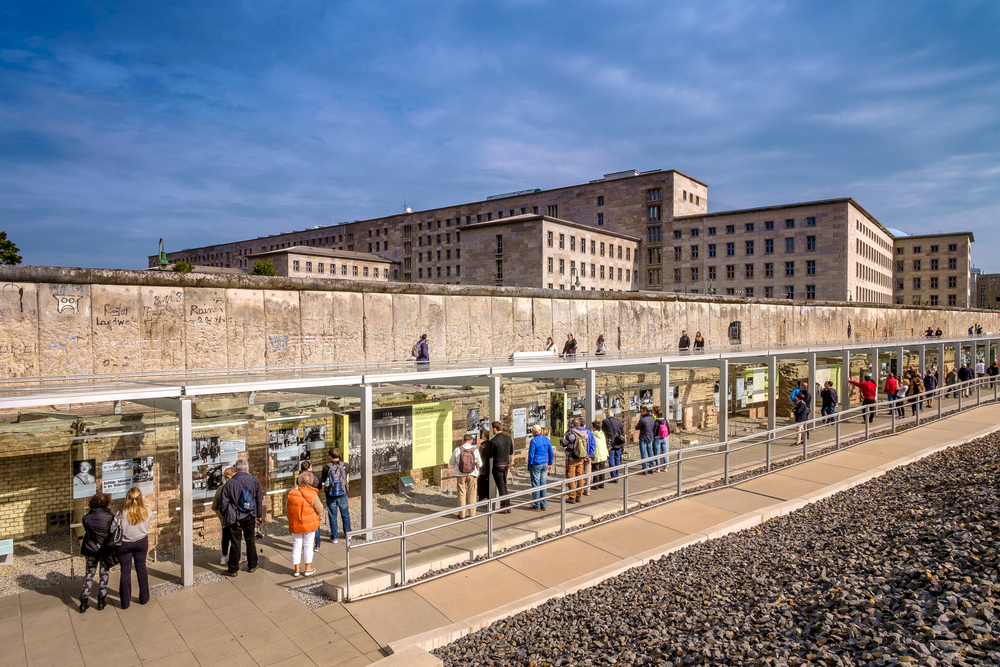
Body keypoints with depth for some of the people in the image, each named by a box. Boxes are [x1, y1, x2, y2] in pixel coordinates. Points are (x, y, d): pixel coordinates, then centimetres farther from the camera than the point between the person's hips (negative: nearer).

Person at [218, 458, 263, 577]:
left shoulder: (230, 483, -14)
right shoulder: (254, 481, -5)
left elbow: (223, 503, -9)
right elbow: (259, 499, 2)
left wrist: (225, 515, 10)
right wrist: (259, 515, 13)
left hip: (235, 518, -3)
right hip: (250, 517, 3)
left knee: (235, 543, 7)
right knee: (250, 541, 16)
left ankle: (233, 569, 16)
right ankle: (252, 566, 26)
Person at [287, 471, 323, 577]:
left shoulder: (291, 493, -5)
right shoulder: (312, 495, -18)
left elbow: (287, 509, 5)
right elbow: (320, 510, -10)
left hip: (295, 524, 3)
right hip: (309, 524, -3)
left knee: (296, 545, 13)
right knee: (308, 545, 11)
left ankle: (297, 569, 20)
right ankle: (308, 569, 19)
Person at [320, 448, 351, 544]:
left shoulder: (326, 468, -13)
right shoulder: (345, 466, -10)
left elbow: (322, 482, -4)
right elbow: (348, 480, 2)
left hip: (330, 496, -1)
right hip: (342, 495, 1)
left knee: (332, 516, 12)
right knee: (345, 515, 18)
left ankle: (335, 537, 20)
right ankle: (348, 533, 29)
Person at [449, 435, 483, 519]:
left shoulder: (457, 450, -10)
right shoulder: (475, 450, -8)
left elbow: (451, 463, 1)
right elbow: (480, 464, 1)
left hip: (460, 475, 0)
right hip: (472, 475, 0)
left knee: (461, 494, 9)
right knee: (471, 494, 11)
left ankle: (462, 514, 14)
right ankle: (472, 513, 15)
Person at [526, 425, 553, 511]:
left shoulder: (534, 440, -12)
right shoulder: (547, 439, 6)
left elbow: (531, 454, -11)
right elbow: (551, 453, 11)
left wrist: (529, 466, -4)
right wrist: (550, 463, 18)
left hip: (536, 464, -6)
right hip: (544, 464, 6)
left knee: (535, 484, 2)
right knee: (543, 484, 10)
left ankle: (537, 505, 5)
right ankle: (544, 505, 14)